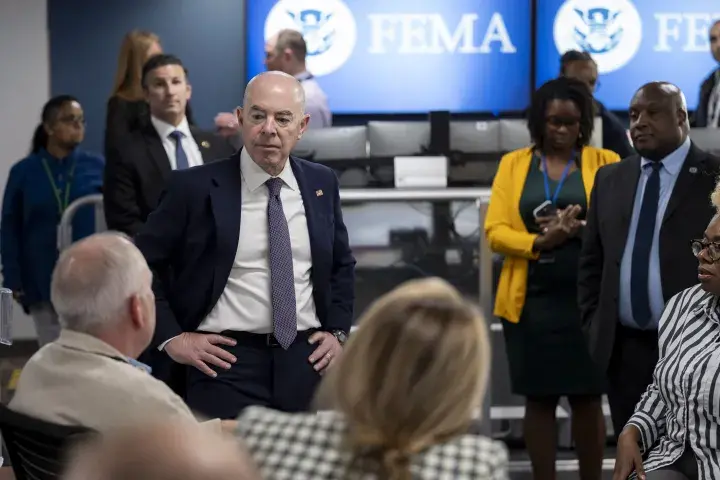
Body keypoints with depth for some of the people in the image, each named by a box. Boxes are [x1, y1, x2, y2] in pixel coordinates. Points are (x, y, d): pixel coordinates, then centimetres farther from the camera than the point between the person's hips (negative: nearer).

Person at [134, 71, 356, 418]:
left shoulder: (321, 183, 8)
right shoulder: (195, 188, -5)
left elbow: (342, 264, 21)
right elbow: (141, 264, 1)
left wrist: (338, 331, 10)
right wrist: (171, 337, -5)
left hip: (306, 358, 4)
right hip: (227, 359, -4)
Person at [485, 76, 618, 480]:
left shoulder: (605, 162, 4)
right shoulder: (514, 164, 8)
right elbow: (495, 231, 1)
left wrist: (582, 229, -21)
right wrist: (540, 242, -17)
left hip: (587, 299, -1)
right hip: (531, 299, 1)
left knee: (587, 398, 3)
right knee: (539, 399, 5)